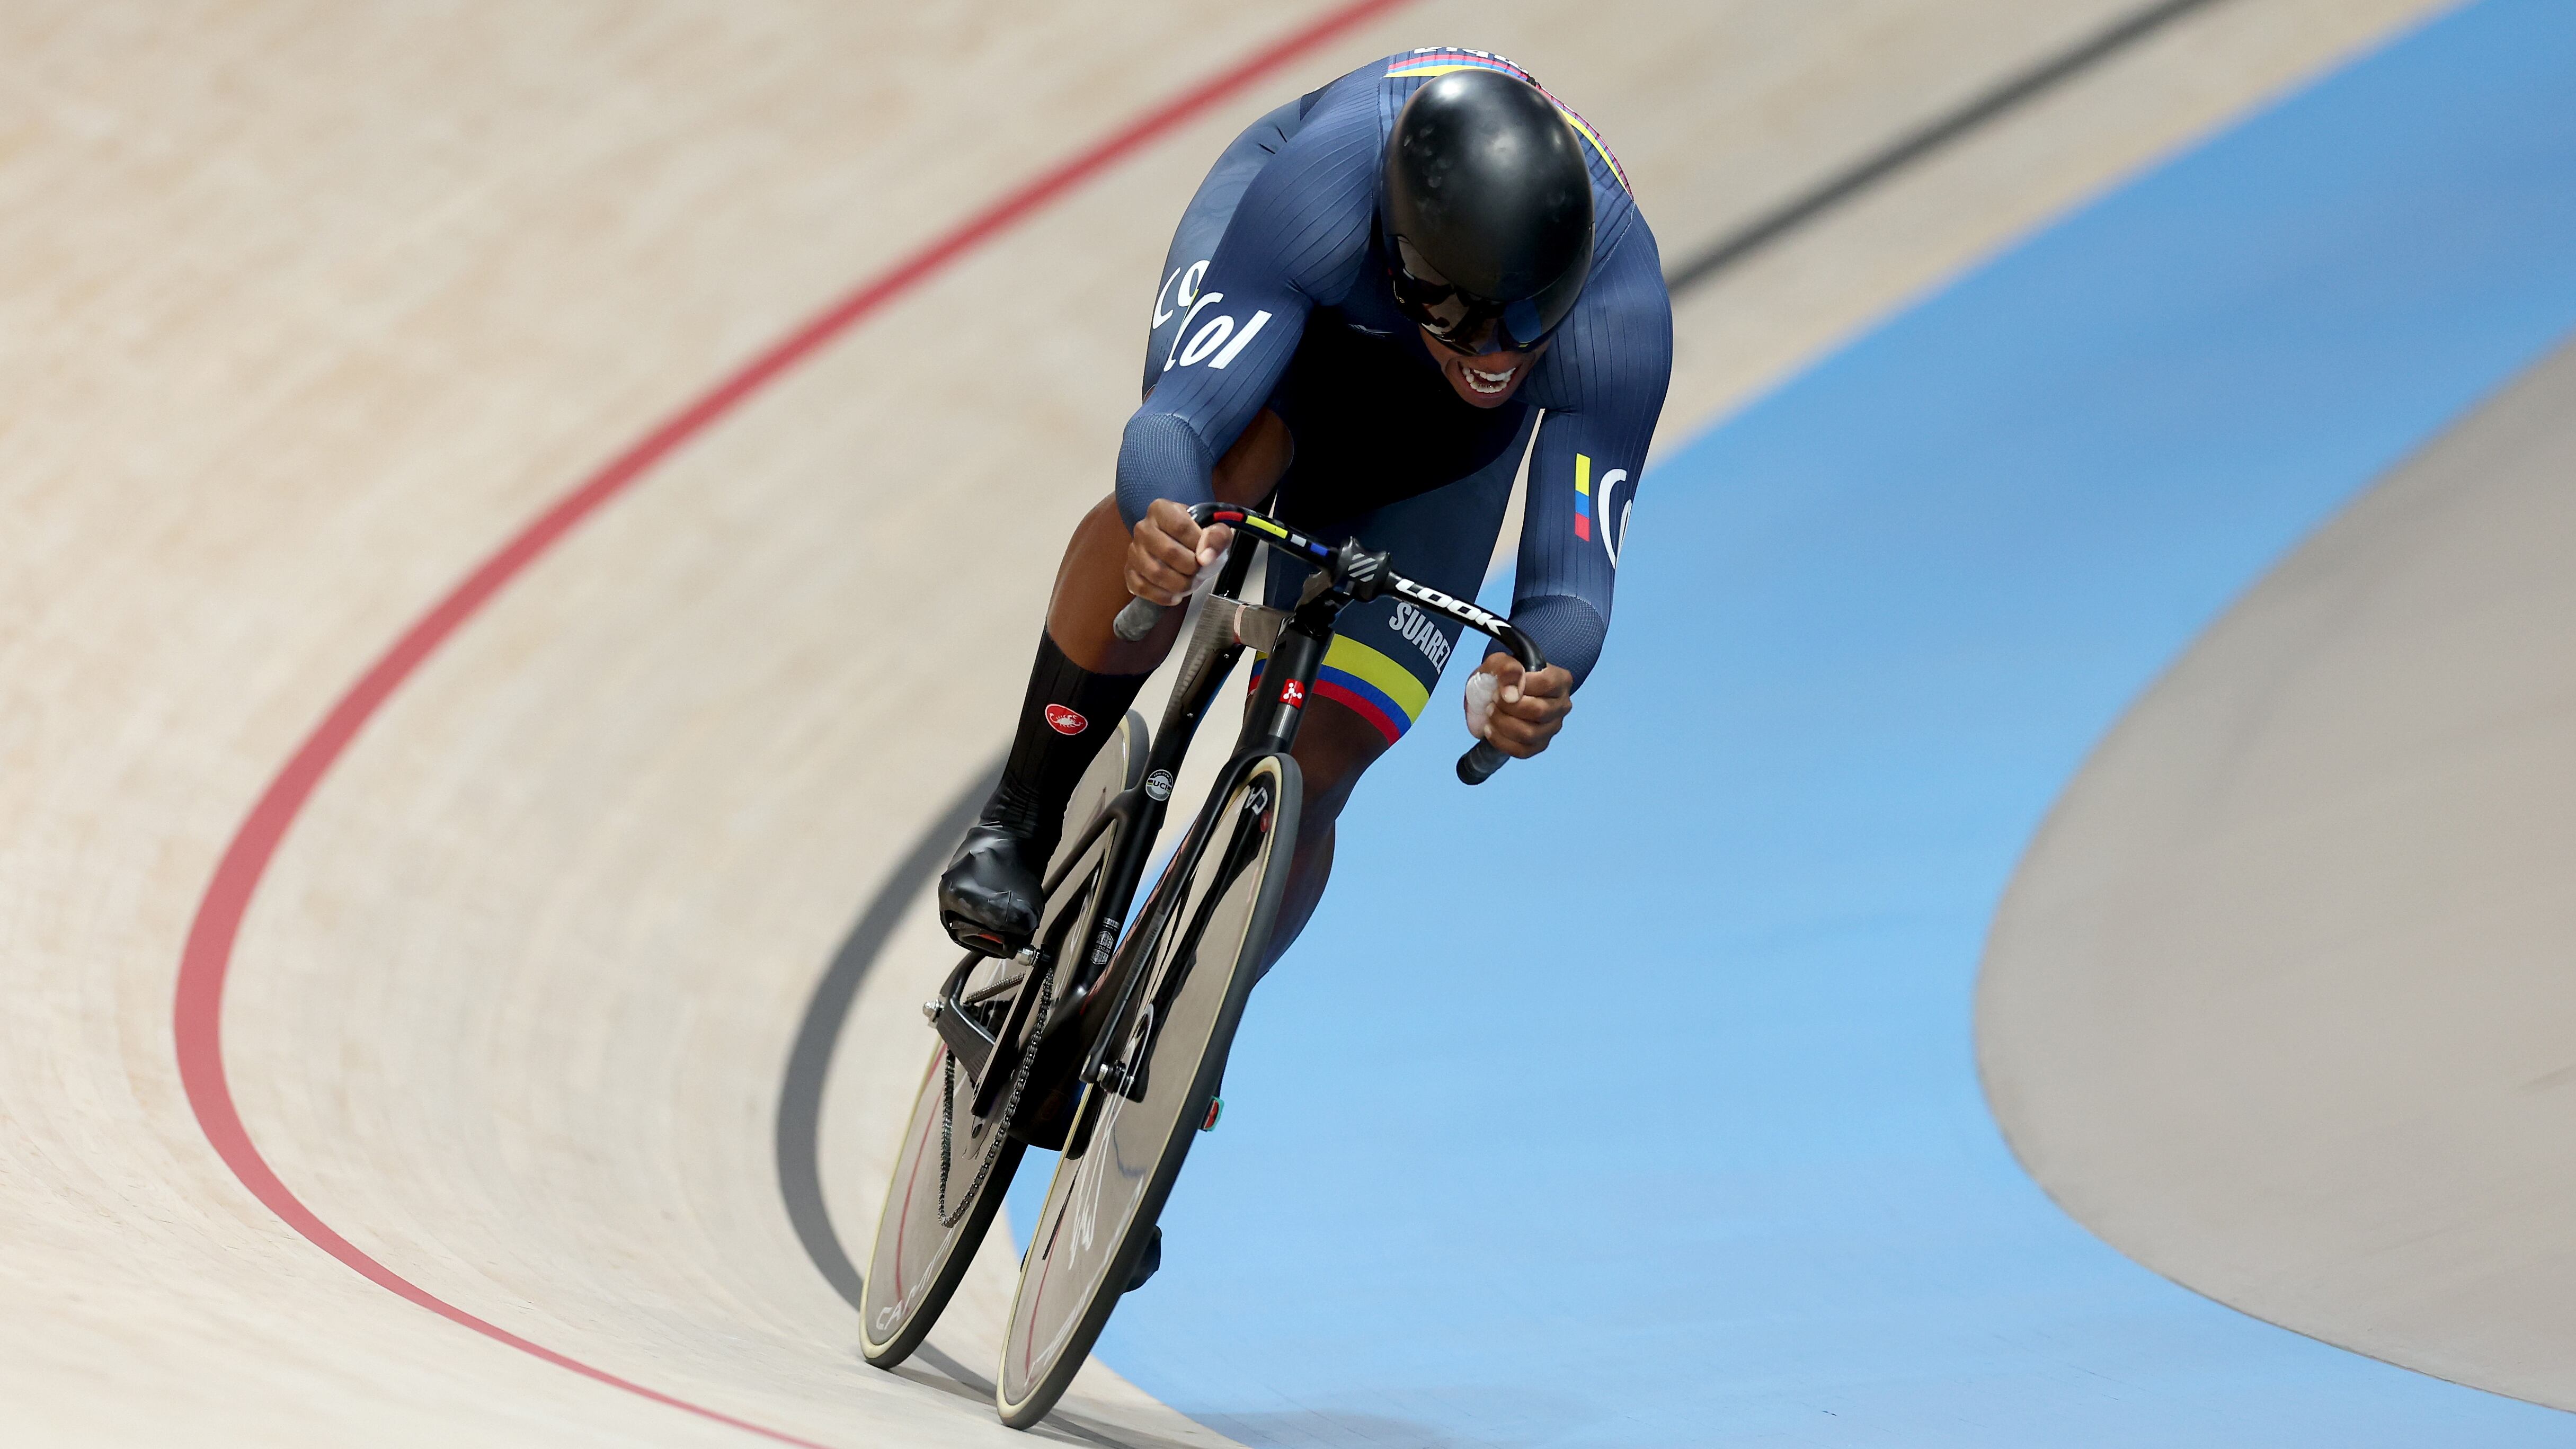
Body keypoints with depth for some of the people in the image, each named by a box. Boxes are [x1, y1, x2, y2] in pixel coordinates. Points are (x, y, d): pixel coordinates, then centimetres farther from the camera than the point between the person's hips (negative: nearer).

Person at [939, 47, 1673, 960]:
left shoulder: (1620, 312, -40)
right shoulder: (1321, 196, -44)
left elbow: (1573, 581, -40)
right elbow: (1176, 418, -48)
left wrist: (1536, 685, -64)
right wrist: (1166, 526, -72)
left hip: (1431, 410, 1)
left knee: (1311, 770, -9)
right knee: (1213, 479, -39)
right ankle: (1017, 824, -21)